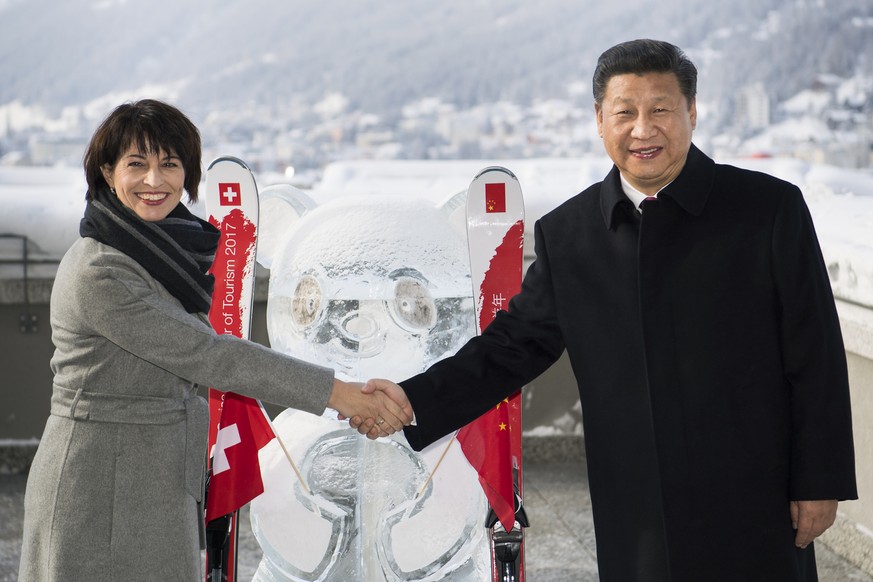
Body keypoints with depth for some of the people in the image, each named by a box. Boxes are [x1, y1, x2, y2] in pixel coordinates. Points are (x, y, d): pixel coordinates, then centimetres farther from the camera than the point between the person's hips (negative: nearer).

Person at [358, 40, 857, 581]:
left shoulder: (770, 208, -4)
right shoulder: (566, 233, 5)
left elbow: (816, 358, -3)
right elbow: (514, 344, 7)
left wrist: (821, 482, -4)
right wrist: (416, 401, -7)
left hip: (755, 513, -2)